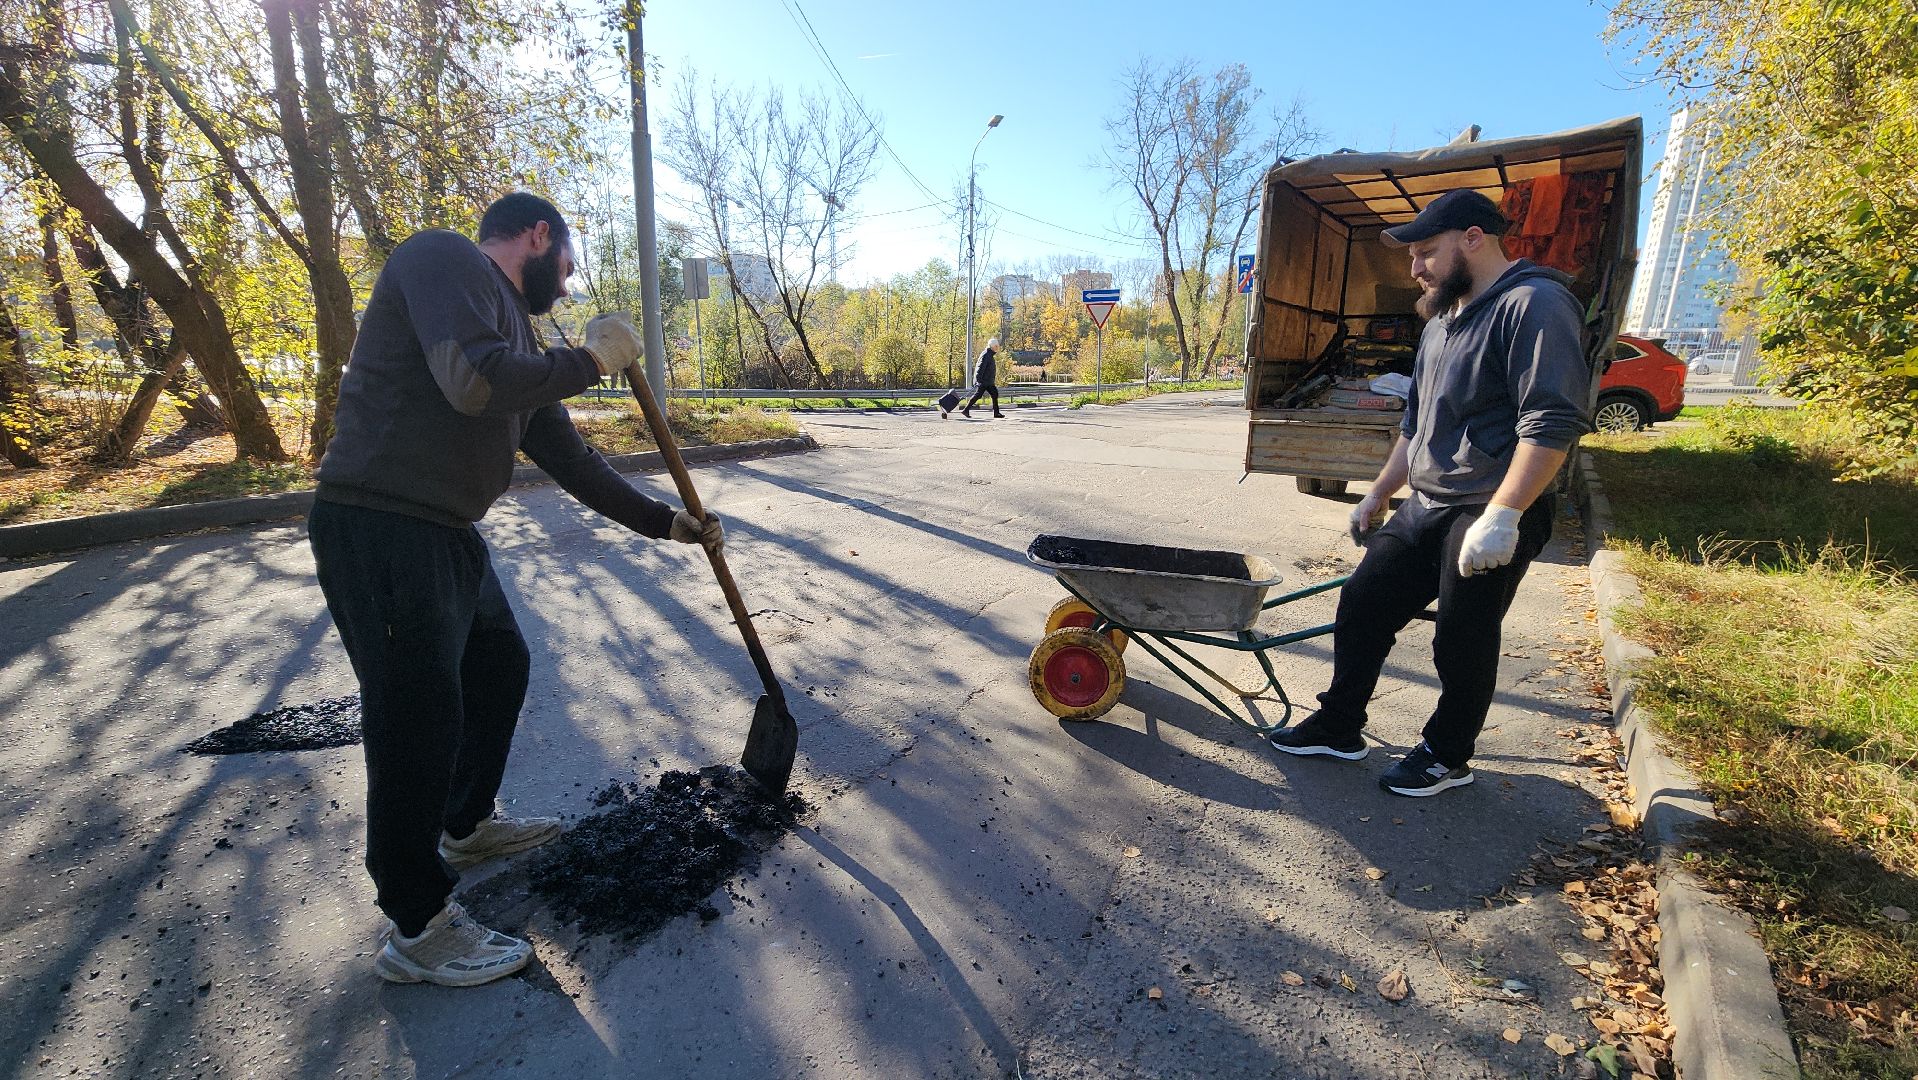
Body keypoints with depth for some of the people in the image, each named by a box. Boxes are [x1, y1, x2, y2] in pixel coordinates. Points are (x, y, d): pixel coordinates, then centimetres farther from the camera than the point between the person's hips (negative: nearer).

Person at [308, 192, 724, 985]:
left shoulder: (512, 328, 18)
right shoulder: (444, 257, -8)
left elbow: (566, 454, 21)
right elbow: (475, 381, -28)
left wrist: (663, 522, 22)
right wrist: (592, 361, -12)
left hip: (448, 534, 10)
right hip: (383, 530, -10)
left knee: (500, 667, 22)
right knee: (417, 718, -2)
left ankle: (466, 825, 44)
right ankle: (417, 930, 16)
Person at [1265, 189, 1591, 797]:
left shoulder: (1534, 305, -14)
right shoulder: (1442, 322, 17)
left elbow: (1555, 420, -23)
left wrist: (1501, 517, -28)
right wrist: (1377, 497, 22)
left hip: (1490, 520, -9)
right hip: (1424, 512, 9)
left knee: (1462, 644, 3)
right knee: (1361, 606, 9)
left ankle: (1447, 757, 24)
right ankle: (1338, 728, 23)